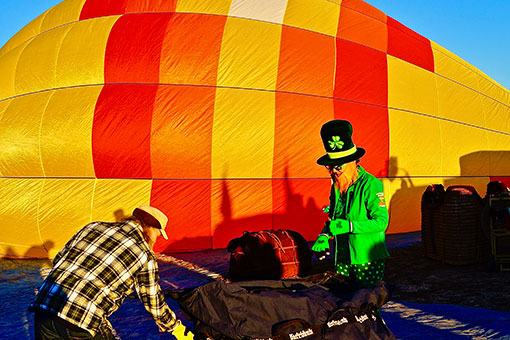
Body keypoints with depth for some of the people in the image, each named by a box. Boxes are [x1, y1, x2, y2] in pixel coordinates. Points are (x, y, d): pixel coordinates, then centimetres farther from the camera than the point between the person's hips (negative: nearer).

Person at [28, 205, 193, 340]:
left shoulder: (93, 227, 17)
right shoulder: (145, 255, 3)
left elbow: (59, 259, 22)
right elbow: (153, 301, 14)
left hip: (44, 302, 6)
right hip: (81, 321, -5)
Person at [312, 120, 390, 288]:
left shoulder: (370, 184, -13)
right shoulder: (336, 184, 9)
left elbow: (381, 221, -16)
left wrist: (349, 226, -24)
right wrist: (324, 236, 1)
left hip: (367, 258, -6)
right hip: (342, 257, 6)